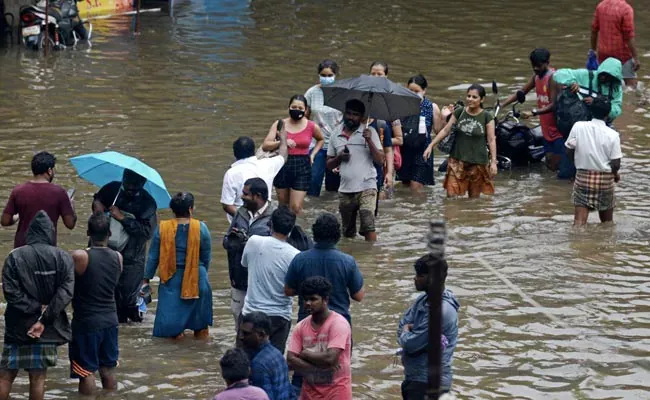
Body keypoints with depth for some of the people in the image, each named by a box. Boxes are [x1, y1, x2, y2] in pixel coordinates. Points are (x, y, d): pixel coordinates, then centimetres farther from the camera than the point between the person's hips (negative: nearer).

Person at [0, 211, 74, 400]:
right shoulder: (63, 258, -2)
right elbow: (66, 292, -12)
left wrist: (36, 308, -9)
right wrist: (44, 317, -14)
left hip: (18, 325, 0)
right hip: (47, 327, 0)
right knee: (38, 376, 4)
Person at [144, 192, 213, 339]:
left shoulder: (162, 228, -8)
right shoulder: (201, 228, -10)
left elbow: (153, 256, -2)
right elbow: (206, 257, -1)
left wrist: (146, 279, 7)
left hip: (171, 278, 0)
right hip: (196, 277, 0)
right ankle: (200, 329, 28)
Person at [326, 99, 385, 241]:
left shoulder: (369, 132, 2)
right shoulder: (335, 137, 12)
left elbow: (380, 160, -4)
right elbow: (329, 165, 16)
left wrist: (369, 141, -16)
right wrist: (339, 157, -4)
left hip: (366, 188, -4)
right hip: (345, 191, 4)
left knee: (368, 226, -20)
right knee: (348, 231, 12)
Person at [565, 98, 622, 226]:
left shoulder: (578, 127, -7)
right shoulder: (612, 135, -10)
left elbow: (569, 151, -1)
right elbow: (616, 164, -10)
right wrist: (616, 175, 13)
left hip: (583, 176, 0)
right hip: (605, 179, 0)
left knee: (579, 220, -4)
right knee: (607, 222, 17)